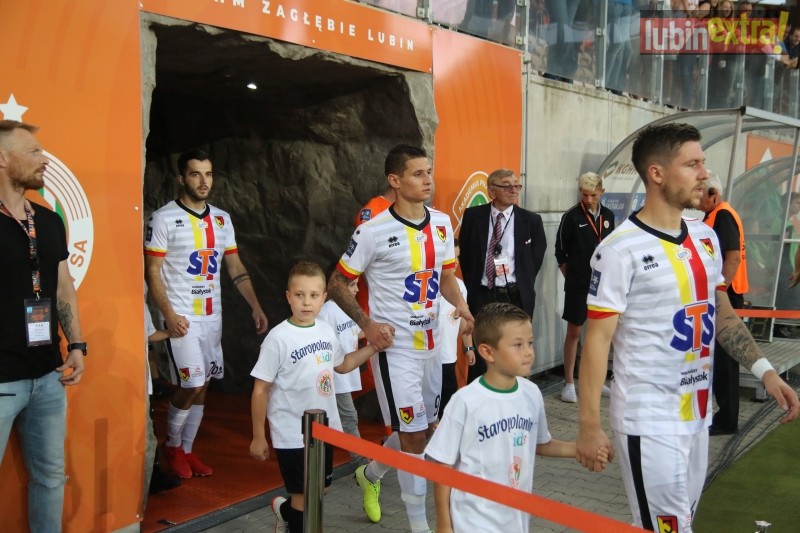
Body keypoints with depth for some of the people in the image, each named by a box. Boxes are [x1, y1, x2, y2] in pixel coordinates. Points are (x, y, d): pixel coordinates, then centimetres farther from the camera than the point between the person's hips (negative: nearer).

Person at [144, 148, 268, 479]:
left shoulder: (222, 219, 10)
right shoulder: (164, 218, -7)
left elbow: (236, 268, 12)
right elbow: (152, 271, -9)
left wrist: (256, 307, 3)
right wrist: (169, 315, -19)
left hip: (212, 315, 6)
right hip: (182, 317, -5)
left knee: (202, 386, 9)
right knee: (193, 386, -9)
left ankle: (187, 450, 24)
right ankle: (172, 445, 15)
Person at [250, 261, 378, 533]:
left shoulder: (327, 330, 0)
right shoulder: (278, 338, -19)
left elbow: (341, 365, 19)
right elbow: (261, 390, -14)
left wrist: (373, 347, 9)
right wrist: (258, 437, -10)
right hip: (293, 435, -6)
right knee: (304, 496, 4)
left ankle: (285, 510, 46)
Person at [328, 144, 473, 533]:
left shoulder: (442, 223, 3)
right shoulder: (374, 231, -14)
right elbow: (337, 283, -6)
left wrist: (460, 305, -6)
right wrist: (366, 323, -18)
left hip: (430, 343, 7)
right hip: (395, 346, -6)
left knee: (423, 428, 18)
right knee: (414, 435, -4)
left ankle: (370, 475, 44)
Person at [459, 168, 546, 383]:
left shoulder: (531, 220, -1)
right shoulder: (473, 216, -1)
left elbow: (536, 258, 7)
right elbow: (464, 254, 7)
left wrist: (523, 288, 5)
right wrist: (471, 286, 6)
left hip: (516, 297, 0)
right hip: (481, 295, 0)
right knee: (479, 353, 5)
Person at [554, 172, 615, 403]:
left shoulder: (608, 216, 5)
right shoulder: (571, 216, -8)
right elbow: (560, 251, -2)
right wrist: (571, 277, 1)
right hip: (578, 285, -5)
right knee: (574, 332, 1)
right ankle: (569, 384, 9)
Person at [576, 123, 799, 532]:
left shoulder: (706, 237, 7)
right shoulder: (621, 249, -16)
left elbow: (721, 314, 15)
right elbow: (598, 337, -16)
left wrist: (764, 371, 1)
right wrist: (589, 425, -18)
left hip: (697, 413, 8)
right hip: (649, 420, -7)